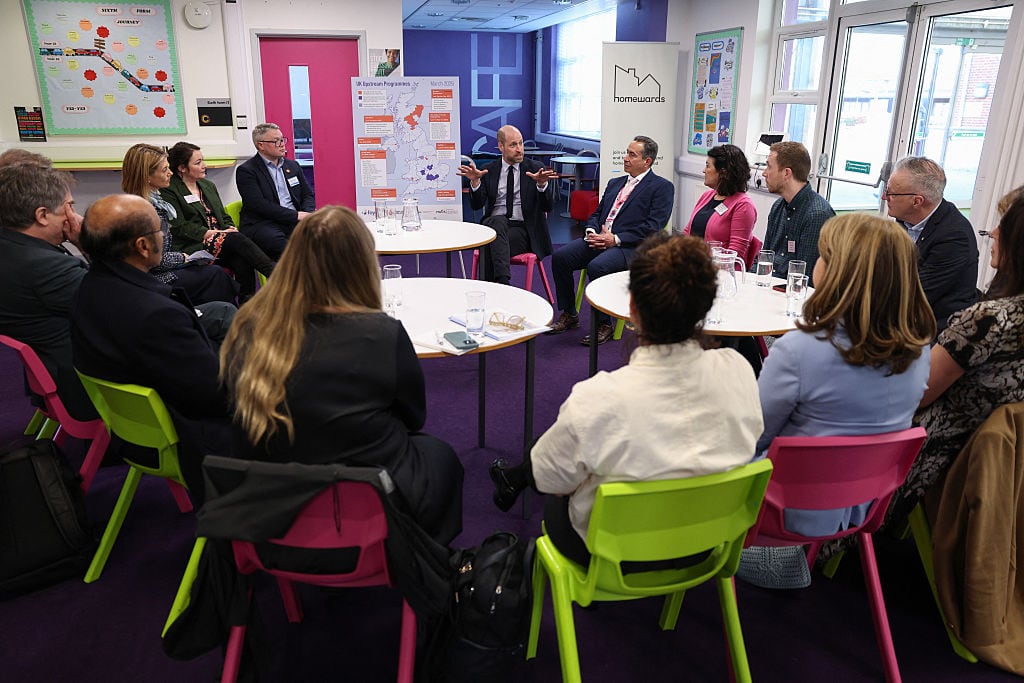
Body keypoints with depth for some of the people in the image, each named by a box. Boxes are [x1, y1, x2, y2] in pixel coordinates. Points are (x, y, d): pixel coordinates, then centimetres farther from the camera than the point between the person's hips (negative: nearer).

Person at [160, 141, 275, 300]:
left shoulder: (208, 186, 23)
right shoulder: (168, 190, 1)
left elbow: (224, 217, 22)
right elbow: (179, 227, -8)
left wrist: (230, 228, -1)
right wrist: (210, 233, -15)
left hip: (220, 242, 6)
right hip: (192, 247, -6)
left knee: (242, 260, -30)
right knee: (237, 239, -32)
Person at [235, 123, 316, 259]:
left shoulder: (293, 166, 21)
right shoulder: (246, 171, 2)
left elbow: (308, 195, 20)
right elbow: (259, 205, -9)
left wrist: (306, 214, -4)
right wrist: (296, 215, -14)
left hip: (295, 222, 5)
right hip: (262, 224, -5)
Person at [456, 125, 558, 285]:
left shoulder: (536, 169, 6)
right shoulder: (489, 170, 11)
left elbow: (547, 207, -5)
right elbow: (476, 205, 1)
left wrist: (541, 184, -25)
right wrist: (475, 181, -18)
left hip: (523, 229, -1)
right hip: (494, 224, 1)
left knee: (491, 248, -30)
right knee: (498, 221, -35)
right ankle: (503, 281, -46)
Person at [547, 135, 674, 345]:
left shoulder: (662, 187, 1)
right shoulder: (615, 183, 24)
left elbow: (653, 227, -10)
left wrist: (616, 239, -16)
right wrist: (591, 232, -1)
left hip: (630, 247, -7)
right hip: (599, 239, 7)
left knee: (597, 266, -34)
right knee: (560, 257, -15)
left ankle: (603, 325, -16)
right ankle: (569, 315, 0)